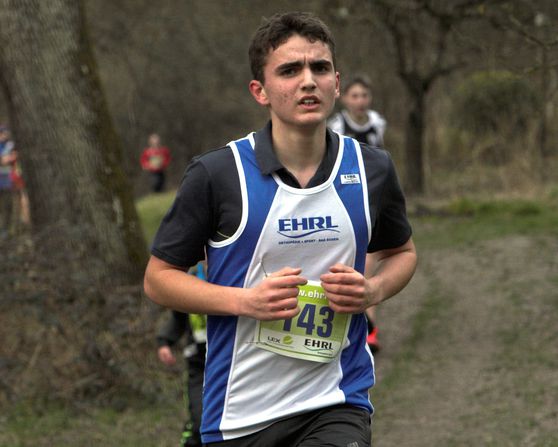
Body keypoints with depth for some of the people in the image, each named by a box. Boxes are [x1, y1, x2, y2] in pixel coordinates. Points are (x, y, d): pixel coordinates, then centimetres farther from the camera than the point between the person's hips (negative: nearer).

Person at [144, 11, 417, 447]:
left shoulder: (373, 169, 1)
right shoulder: (216, 174, -9)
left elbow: (401, 251, 19)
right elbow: (158, 277, -2)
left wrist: (373, 289, -3)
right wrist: (245, 301, -17)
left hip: (336, 407, 1)